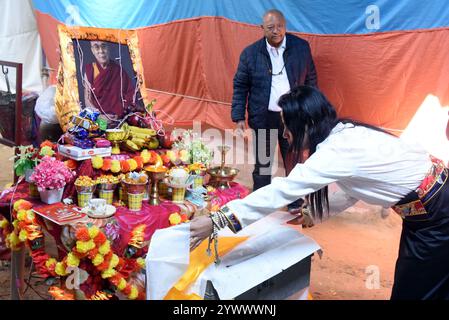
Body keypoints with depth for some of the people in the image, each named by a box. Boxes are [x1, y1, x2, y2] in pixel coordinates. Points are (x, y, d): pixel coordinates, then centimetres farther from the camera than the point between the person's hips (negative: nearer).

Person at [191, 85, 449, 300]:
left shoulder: (338, 150, -28)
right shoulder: (346, 134, -1)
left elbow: (282, 190, -30)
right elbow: (354, 190, 11)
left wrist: (216, 221, -28)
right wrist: (314, 213, 8)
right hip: (426, 206, 8)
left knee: (415, 292, 5)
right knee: (406, 285, 19)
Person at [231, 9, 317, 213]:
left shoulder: (301, 47, -2)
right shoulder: (250, 53, -4)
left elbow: (310, 80, 6)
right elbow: (240, 86, 0)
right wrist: (239, 117, -5)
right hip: (263, 118, 0)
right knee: (262, 165, 10)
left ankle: (295, 204, 31)